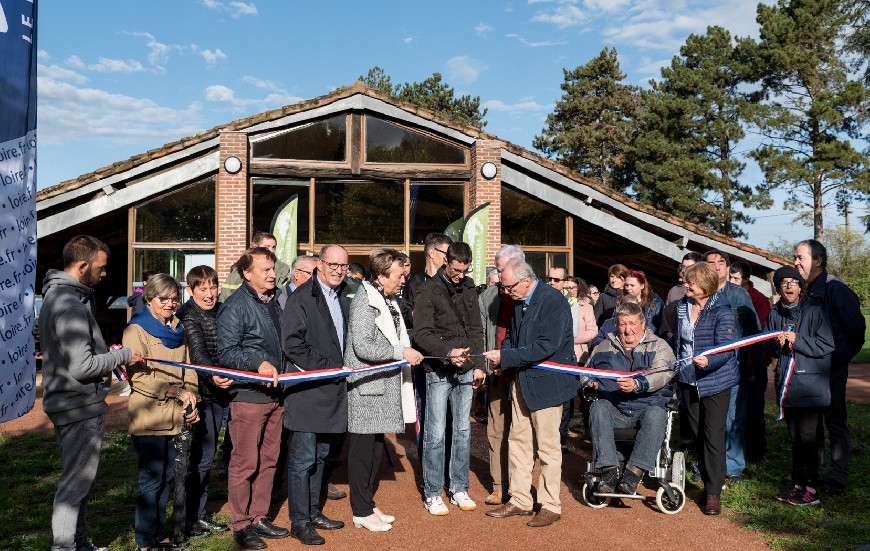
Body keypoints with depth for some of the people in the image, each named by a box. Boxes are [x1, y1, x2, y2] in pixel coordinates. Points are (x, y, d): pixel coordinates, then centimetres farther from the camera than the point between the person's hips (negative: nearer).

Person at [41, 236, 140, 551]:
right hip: (80, 408, -11)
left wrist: (109, 355, 8)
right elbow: (82, 366, -26)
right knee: (75, 483, 0)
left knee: (79, 479, 20)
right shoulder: (69, 306, -23)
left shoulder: (57, 295, 10)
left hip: (67, 404, 11)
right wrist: (123, 356, -14)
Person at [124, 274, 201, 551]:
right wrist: (176, 391, -18)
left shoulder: (178, 329, 15)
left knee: (166, 478, 14)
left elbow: (188, 370, 15)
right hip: (149, 418, -6)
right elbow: (139, 377, -14)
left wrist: (192, 400, 2)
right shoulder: (136, 330, -6)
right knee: (151, 480, 0)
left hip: (175, 417, 7)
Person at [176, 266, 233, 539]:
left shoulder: (221, 310, 8)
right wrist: (213, 376, -43)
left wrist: (226, 387, 18)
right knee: (201, 457, -3)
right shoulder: (188, 315, -13)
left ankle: (199, 515, 26)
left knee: (206, 456, 14)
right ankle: (185, 519, 11)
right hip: (200, 393, -7)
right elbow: (198, 353, -26)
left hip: (217, 392, 7)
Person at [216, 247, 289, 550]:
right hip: (248, 395, -7)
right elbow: (226, 352, -15)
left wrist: (284, 368, 12)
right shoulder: (235, 305, -10)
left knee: (268, 460, 13)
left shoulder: (275, 300, 11)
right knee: (245, 463, 2)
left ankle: (259, 517, 25)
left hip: (275, 394, 7)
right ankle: (241, 525, 15)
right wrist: (258, 362, -25)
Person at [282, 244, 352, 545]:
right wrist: (326, 367, -16)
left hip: (335, 388, 7)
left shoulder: (343, 298, 13)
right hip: (308, 390, -7)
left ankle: (313, 512, 30)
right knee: (303, 458, 0)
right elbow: (291, 344, -16)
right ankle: (299, 522, 12)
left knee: (321, 455, 17)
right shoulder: (302, 297, -10)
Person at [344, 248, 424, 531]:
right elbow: (362, 347, -23)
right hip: (366, 386, -9)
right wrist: (401, 352, -22)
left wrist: (408, 350, 8)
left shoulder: (389, 300, 12)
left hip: (385, 386, 9)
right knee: (362, 448, 2)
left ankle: (368, 503, 29)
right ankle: (362, 512, 13)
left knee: (376, 447, 16)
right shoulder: (365, 301, -15)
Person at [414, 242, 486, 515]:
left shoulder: (469, 289, 9)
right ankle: (432, 493, 13)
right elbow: (422, 334, -14)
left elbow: (476, 330, 12)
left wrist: (478, 365, 4)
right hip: (438, 372, -5)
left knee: (463, 431, 11)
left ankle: (459, 489, 23)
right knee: (436, 433, 0)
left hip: (465, 371, 5)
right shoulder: (428, 290, -7)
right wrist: (448, 352, -28)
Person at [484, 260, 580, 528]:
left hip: (546, 382, -8)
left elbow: (547, 346, -26)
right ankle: (520, 500, 25)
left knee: (547, 446, 3)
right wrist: (501, 357, -5)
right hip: (522, 380, 8)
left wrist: (506, 357, -22)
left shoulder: (553, 301, -19)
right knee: (518, 442, 13)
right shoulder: (519, 302, 5)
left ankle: (551, 506, 18)